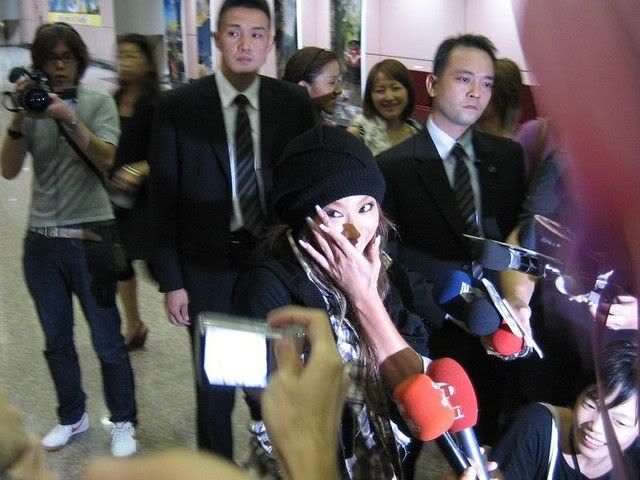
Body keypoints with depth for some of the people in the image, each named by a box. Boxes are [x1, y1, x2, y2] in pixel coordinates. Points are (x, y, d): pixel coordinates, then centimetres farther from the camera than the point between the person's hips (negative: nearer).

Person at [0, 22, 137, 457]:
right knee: (57, 339, 14)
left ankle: (124, 423, 17)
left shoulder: (99, 103, 0)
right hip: (42, 241, 4)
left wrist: (70, 119, -25)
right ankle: (72, 416, 32)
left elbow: (106, 159, -14)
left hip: (91, 238, -3)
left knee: (107, 340, 0)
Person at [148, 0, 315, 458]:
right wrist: (171, 281, -6)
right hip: (209, 266, -1)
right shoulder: (178, 106, -6)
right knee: (215, 382, 13)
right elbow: (164, 199, -5)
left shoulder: (295, 103, -1)